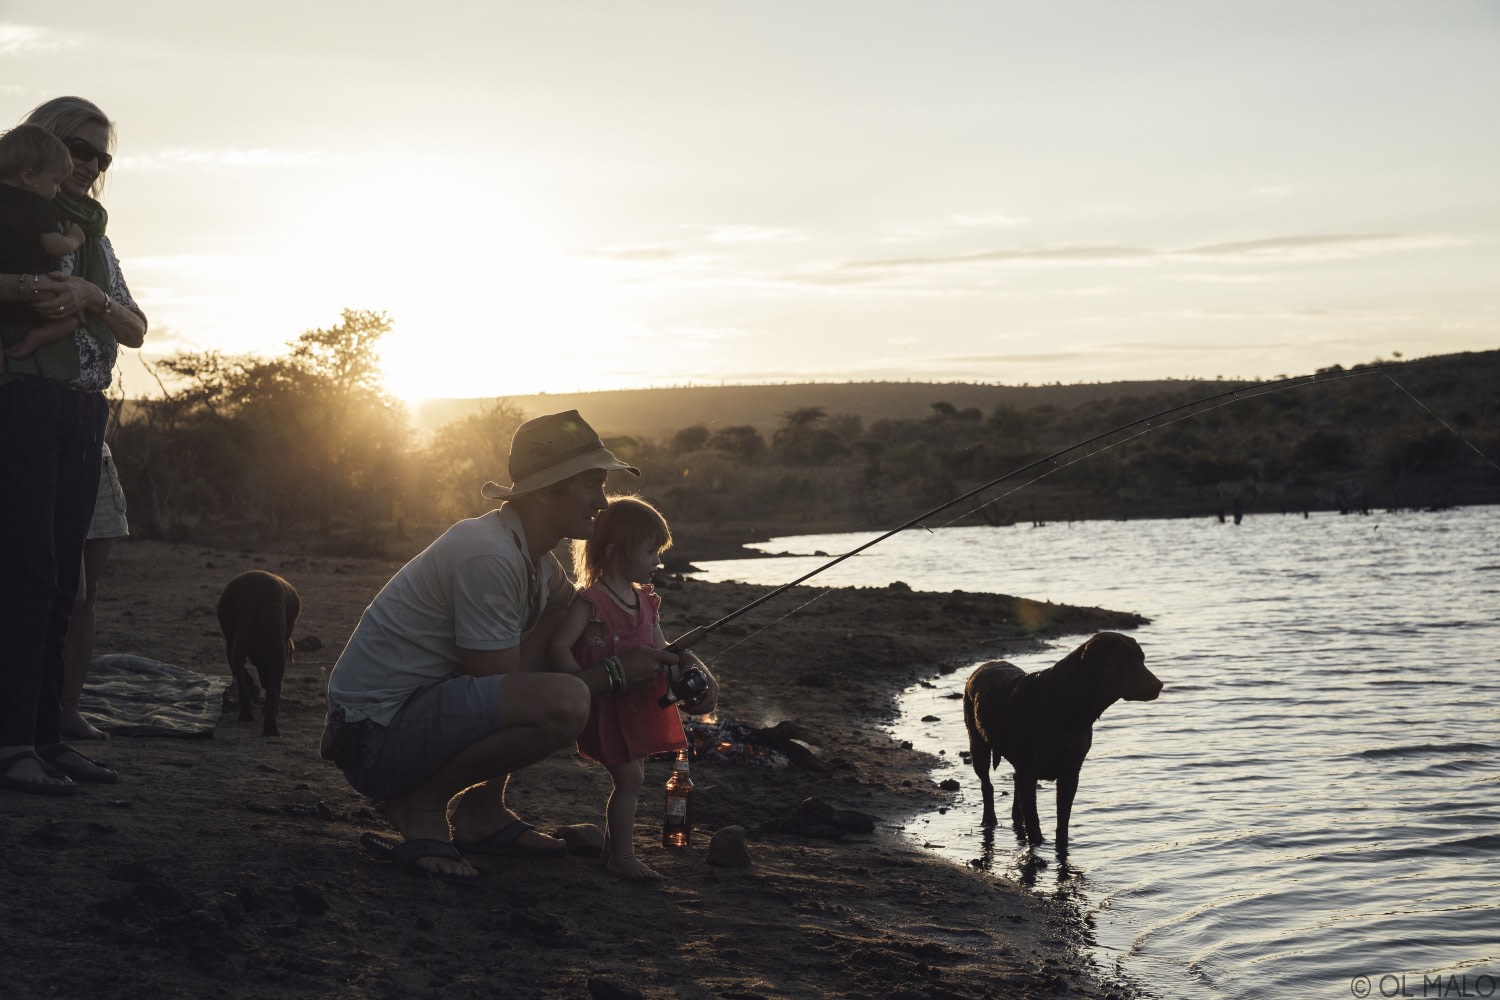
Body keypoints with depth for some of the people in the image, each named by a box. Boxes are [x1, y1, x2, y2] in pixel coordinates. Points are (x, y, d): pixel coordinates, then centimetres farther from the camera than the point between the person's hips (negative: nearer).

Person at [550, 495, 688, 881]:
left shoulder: (646, 600, 10)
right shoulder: (590, 601, -15)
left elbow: (659, 648, 16)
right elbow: (560, 646, -19)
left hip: (642, 703, 8)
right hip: (608, 705, -8)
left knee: (632, 777, 13)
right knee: (629, 777, -9)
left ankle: (614, 848, 25)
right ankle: (622, 855, 0)